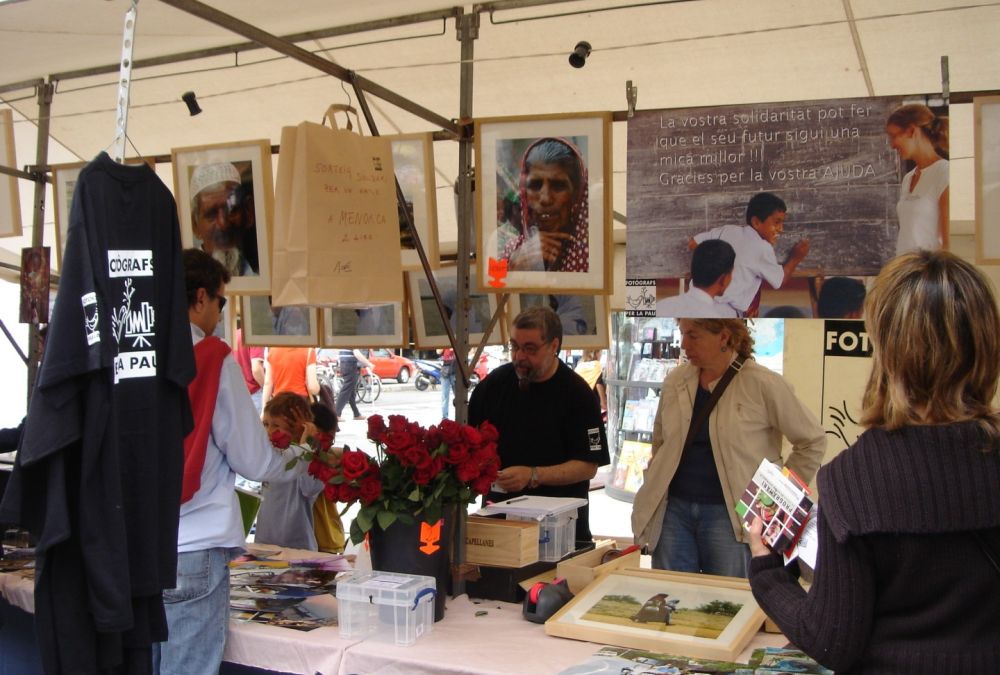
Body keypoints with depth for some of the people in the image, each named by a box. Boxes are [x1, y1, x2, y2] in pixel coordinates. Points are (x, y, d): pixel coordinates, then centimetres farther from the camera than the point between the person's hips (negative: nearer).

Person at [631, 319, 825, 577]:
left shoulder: (761, 384, -8)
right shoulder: (675, 380, 7)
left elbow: (812, 441, 0)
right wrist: (654, 485, 12)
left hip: (729, 515, -4)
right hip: (673, 510, 4)